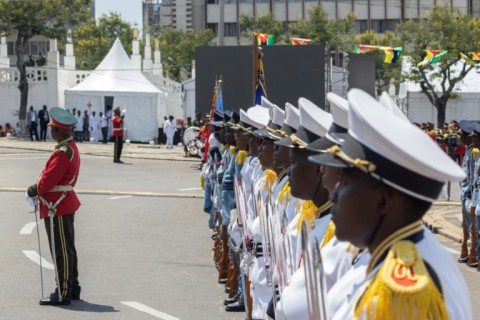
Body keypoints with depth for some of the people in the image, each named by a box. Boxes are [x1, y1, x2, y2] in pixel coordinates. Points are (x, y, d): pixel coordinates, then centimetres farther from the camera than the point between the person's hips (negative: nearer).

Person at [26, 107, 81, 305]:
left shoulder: (63, 152, -21)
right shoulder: (71, 148, 12)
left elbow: (49, 179, -22)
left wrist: (35, 190, -5)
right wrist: (39, 188, 4)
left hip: (57, 207, -10)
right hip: (66, 204, 10)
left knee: (61, 251, -5)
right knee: (67, 249, 16)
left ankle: (63, 294, -1)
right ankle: (72, 289, 24)